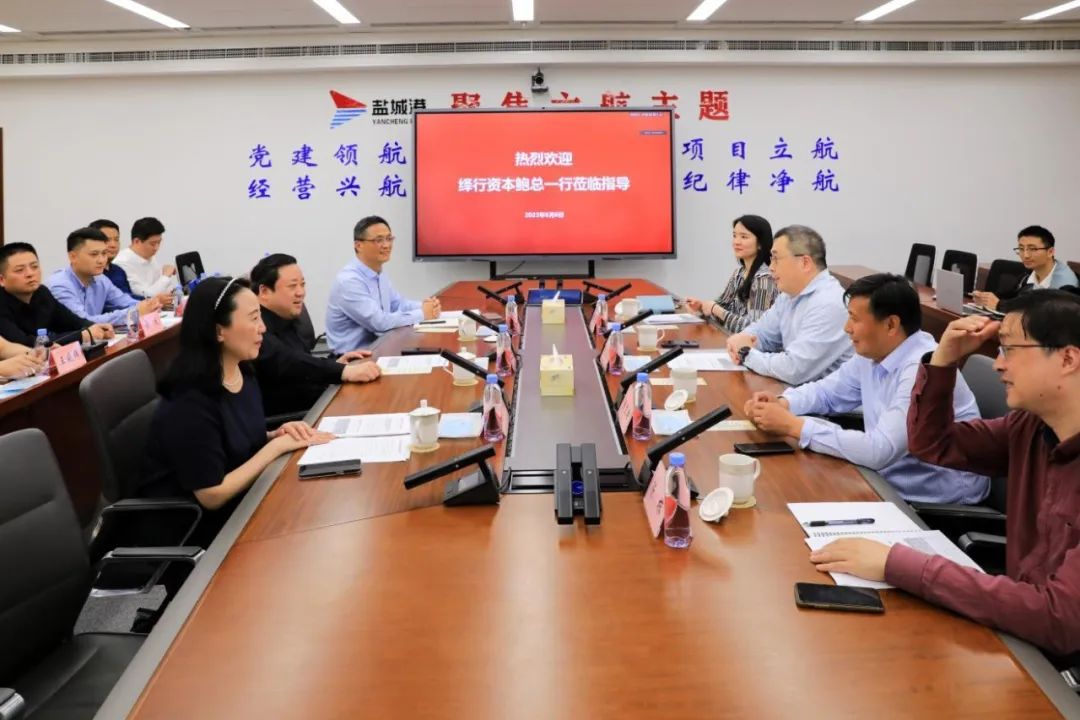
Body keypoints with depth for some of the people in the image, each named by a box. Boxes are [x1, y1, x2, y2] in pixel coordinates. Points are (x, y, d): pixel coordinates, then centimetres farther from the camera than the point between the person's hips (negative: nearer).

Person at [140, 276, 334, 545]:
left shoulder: (242, 373, -1)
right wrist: (277, 446, -20)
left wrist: (277, 435, -7)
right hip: (194, 528, -7)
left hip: (238, 503, 7)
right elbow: (212, 495, -23)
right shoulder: (190, 403, -25)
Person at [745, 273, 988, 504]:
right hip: (891, 484, 7)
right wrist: (782, 403, -7)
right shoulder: (872, 353, 0)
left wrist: (793, 426, -28)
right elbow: (827, 391, 15)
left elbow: (878, 451, -33)